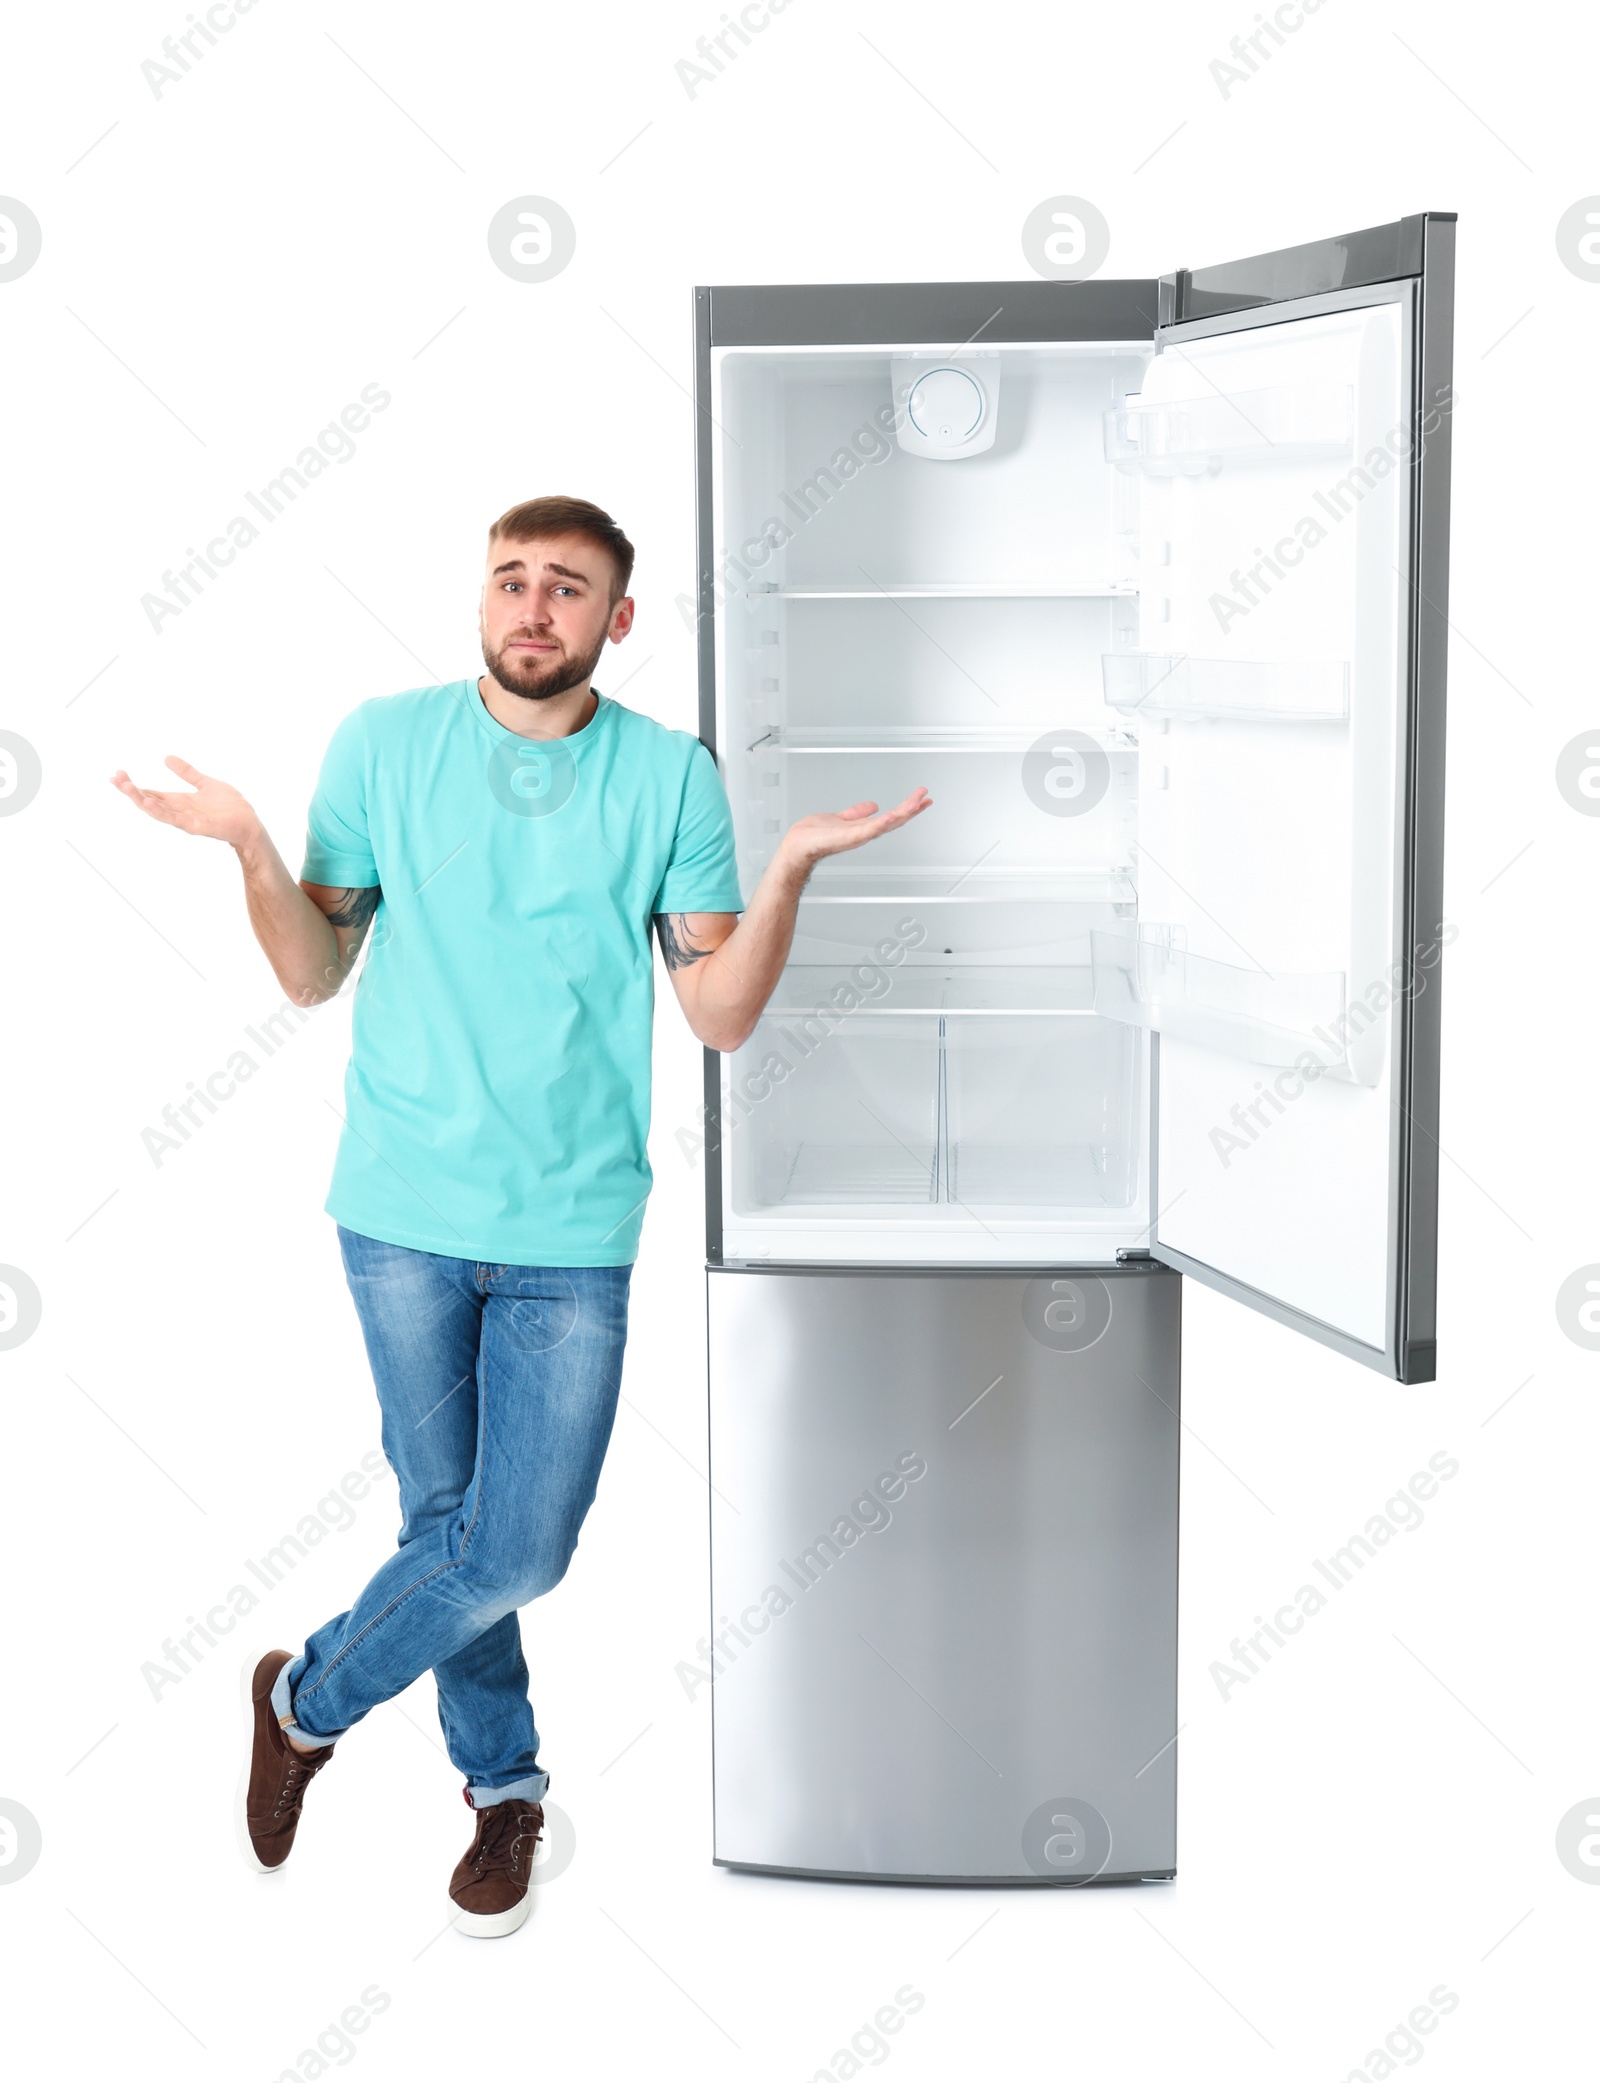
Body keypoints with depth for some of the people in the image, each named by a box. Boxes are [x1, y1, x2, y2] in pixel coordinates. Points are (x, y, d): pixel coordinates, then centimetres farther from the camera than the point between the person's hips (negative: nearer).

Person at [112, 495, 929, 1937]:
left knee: (520, 1551, -1)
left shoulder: (671, 777, 0)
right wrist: (250, 848, -14)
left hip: (574, 1229, 0)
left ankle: (309, 1701, 26)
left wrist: (792, 866, -17)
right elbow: (315, 973, 3)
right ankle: (505, 1785, 34)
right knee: (450, 1519, 11)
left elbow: (722, 1014, -2)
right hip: (405, 1209, 0)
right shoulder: (383, 744, 1)